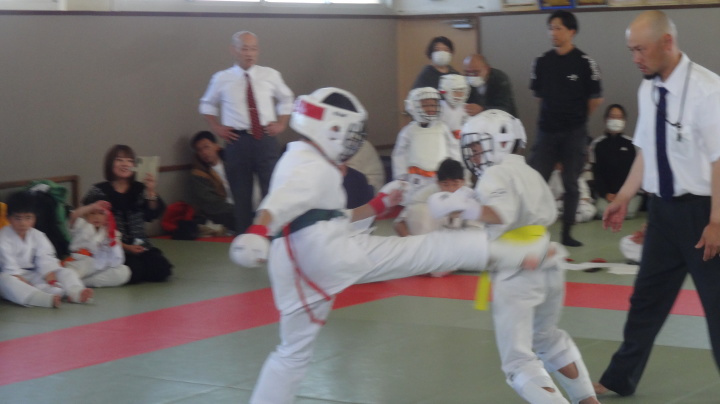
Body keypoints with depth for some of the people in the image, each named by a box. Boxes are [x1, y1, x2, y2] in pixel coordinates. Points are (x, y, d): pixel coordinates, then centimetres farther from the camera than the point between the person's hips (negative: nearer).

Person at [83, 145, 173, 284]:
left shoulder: (139, 189, 10)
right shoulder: (98, 192, -1)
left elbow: (153, 214, -1)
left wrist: (151, 192, -18)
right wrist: (126, 247, -12)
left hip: (139, 246, 4)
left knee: (162, 269, -18)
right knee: (133, 272, -29)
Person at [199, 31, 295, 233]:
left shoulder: (270, 75, 4)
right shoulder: (222, 79, 2)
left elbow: (286, 99, 20)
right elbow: (207, 104, 18)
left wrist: (281, 124, 7)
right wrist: (217, 128, 5)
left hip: (266, 139, 0)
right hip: (238, 141, 0)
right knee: (241, 194, 7)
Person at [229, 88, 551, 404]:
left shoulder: (297, 161, 26)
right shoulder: (312, 166, -7)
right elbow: (279, 203, -27)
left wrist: (377, 206, 33)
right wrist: (257, 232, -44)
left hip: (296, 271, 10)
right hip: (329, 252, -10)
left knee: (294, 350, 18)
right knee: (420, 251, -7)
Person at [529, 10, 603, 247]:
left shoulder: (584, 63, -7)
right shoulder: (542, 62, 2)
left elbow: (596, 99, 0)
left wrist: (577, 117, 9)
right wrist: (554, 113, 9)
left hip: (574, 132, -3)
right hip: (547, 130, 3)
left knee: (571, 183, 4)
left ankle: (566, 233, 12)